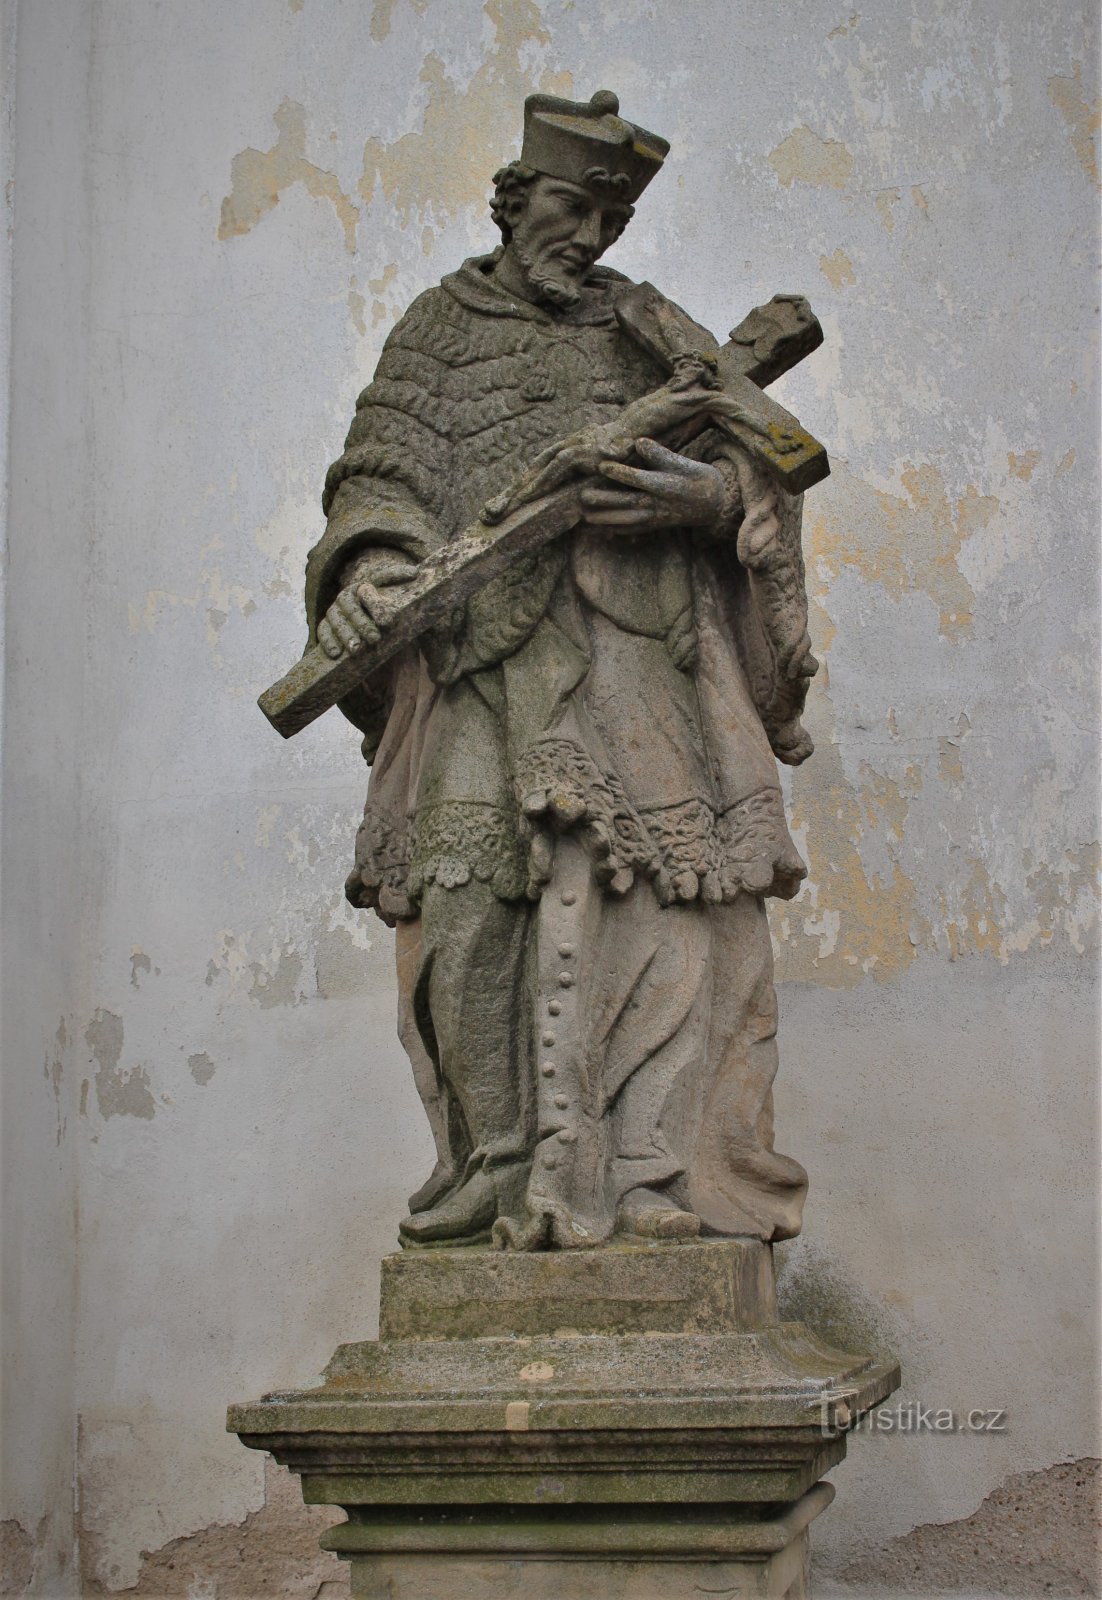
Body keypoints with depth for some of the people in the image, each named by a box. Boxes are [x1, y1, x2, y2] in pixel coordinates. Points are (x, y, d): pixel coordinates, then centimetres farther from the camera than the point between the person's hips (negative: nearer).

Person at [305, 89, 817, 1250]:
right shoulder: (443, 326, 20)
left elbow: (760, 459, 17)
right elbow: (386, 464, 8)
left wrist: (706, 496, -7)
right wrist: (374, 561, -13)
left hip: (637, 648, 1)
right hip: (489, 654, -1)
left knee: (666, 896, -11)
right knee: (475, 904, -13)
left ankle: (657, 1178, -12)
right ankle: (502, 1169, -11)